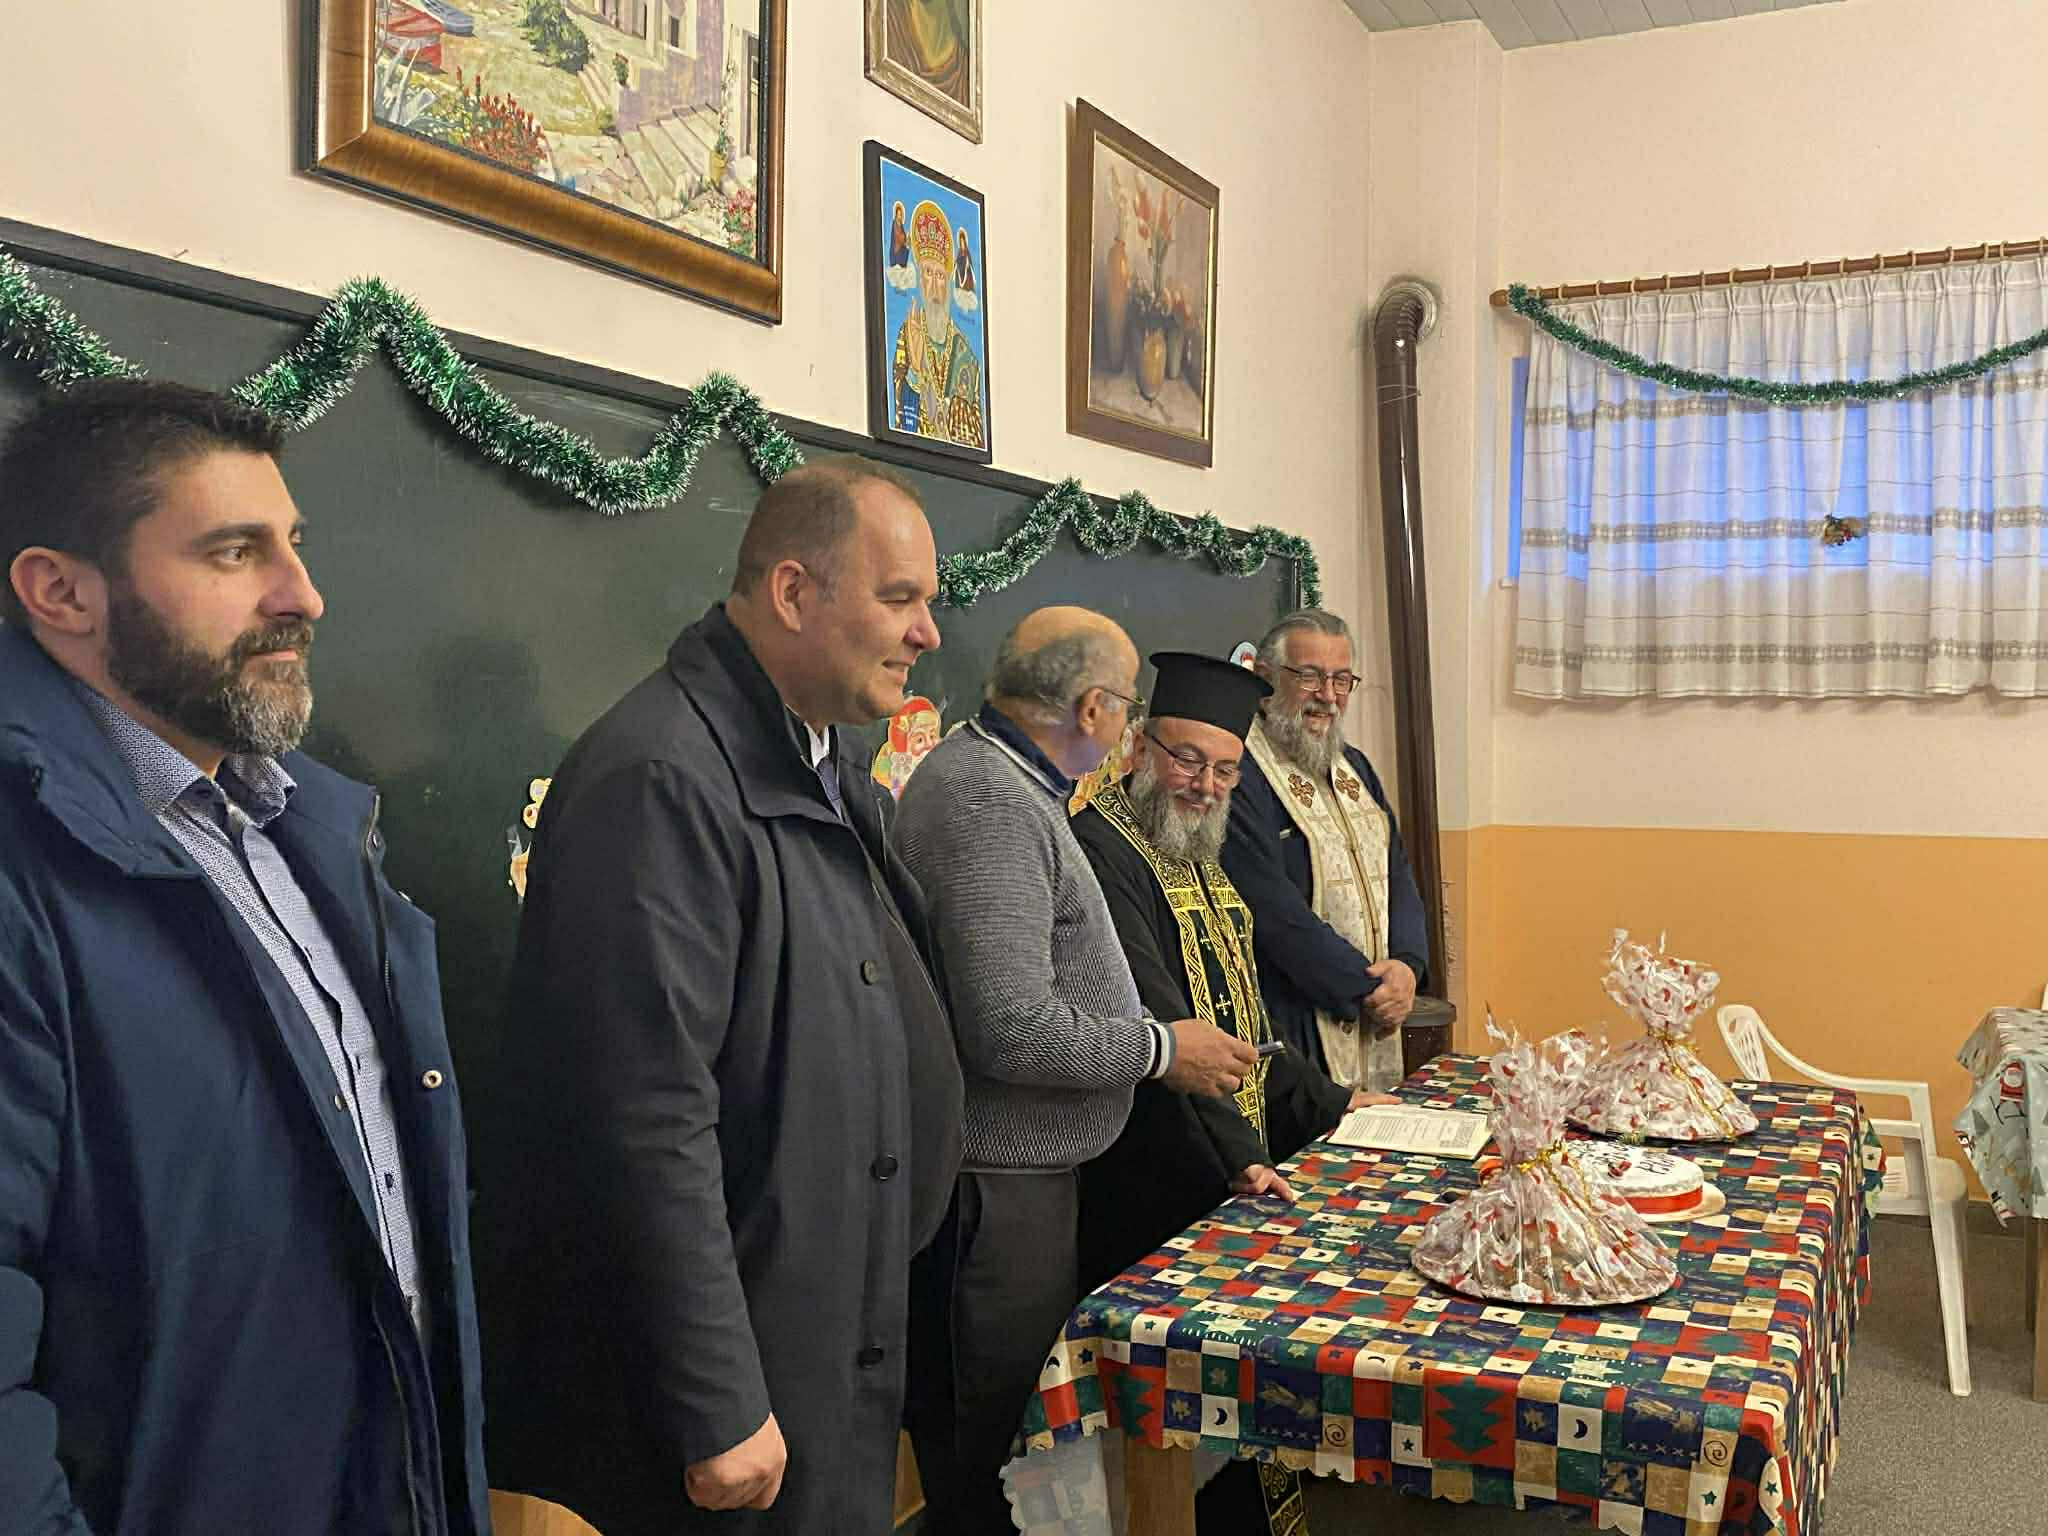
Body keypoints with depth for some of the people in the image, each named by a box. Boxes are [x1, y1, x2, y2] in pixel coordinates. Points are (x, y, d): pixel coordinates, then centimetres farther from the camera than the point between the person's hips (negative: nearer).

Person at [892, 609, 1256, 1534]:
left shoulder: (987, 774, 13)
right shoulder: (992, 805, -21)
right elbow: (1012, 1032, -26)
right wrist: (1162, 1050, -12)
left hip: (1014, 1167, 10)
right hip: (996, 1181, -10)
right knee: (995, 1452, 3)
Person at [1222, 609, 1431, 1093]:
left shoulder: (1353, 767, 15)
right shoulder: (1238, 773, -14)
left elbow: (1397, 874, 12)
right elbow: (1274, 909, -19)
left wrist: (1407, 965, -7)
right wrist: (1365, 989, -15)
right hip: (1292, 1034, -8)